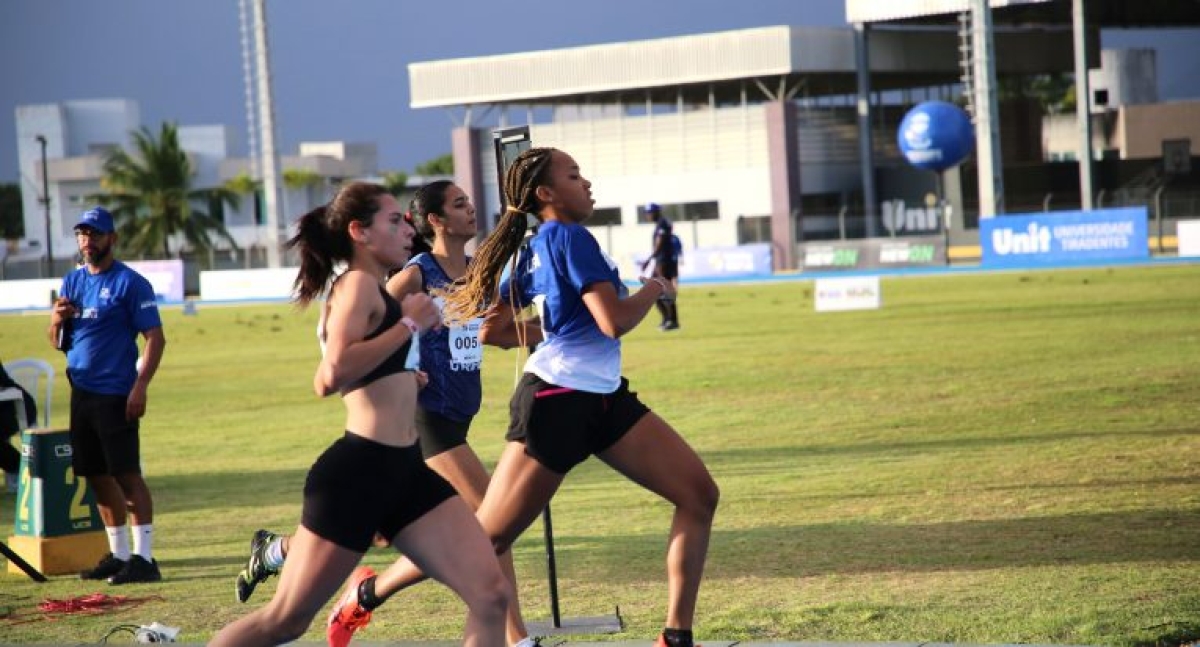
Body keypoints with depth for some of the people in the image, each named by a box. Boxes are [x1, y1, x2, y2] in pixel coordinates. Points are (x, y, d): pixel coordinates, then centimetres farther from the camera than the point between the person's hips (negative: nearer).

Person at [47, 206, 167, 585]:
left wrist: (140, 387, -20)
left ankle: (143, 558, -10)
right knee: (97, 476, 9)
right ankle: (119, 554, 17)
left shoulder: (130, 283, -6)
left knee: (127, 475, -9)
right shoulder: (72, 282, 15)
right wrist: (57, 320, -4)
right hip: (81, 393, 7)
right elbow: (58, 343, 19)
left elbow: (155, 337, -11)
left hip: (116, 395, -7)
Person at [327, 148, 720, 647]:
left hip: (603, 398, 10)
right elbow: (615, 321, -22)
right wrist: (654, 288, -4)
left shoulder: (531, 251, 13)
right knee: (487, 537, -1)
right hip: (557, 403, -10)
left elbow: (492, 331, 18)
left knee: (699, 494, 1)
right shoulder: (570, 237, -14)